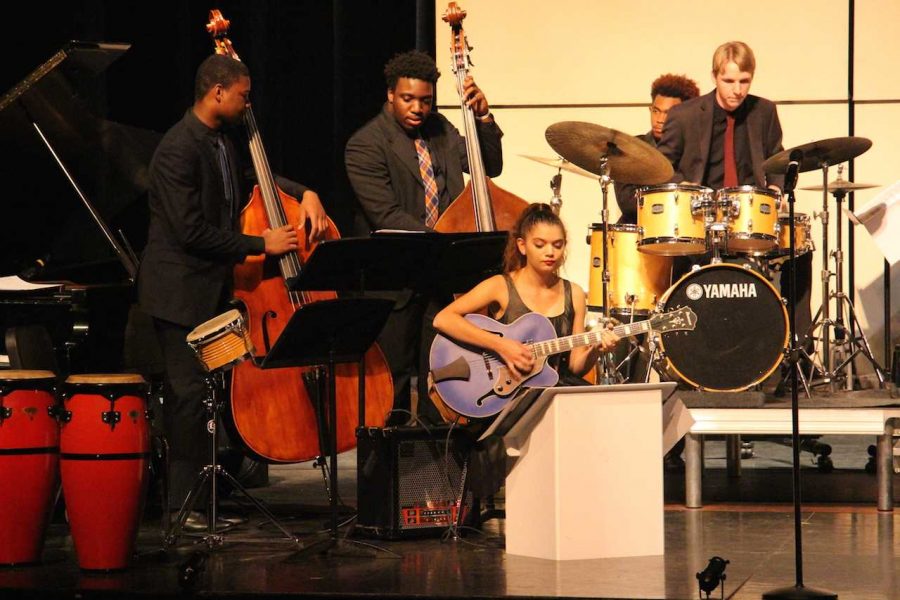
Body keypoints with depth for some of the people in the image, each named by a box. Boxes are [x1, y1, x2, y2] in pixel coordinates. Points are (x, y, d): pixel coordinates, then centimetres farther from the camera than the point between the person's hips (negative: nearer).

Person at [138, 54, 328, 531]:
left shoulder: (221, 142, 11)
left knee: (209, 390, 10)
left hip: (213, 286, 9)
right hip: (181, 290, -9)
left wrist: (305, 194, 9)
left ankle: (207, 495, 15)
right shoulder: (178, 150, -19)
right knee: (189, 393, -7)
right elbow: (192, 231, -23)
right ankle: (183, 505, -2)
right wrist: (261, 244, -17)